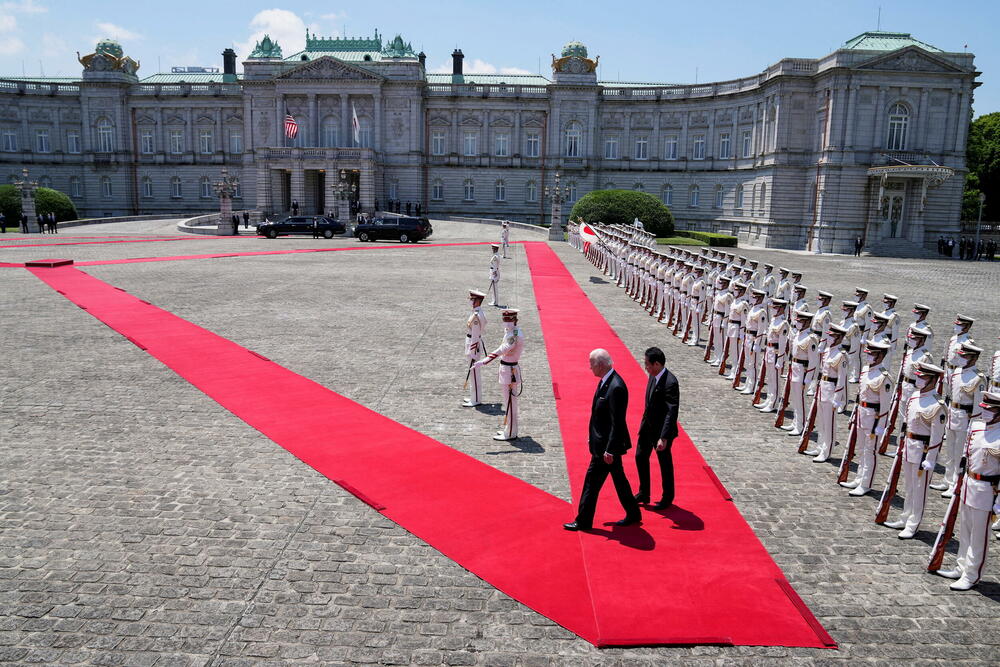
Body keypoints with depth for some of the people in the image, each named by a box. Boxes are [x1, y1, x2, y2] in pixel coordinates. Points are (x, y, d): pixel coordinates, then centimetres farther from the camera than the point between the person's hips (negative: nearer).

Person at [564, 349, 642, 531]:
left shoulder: (616, 388, -25)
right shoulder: (605, 381, 5)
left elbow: (618, 423, -24)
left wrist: (609, 450, -22)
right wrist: (592, 437, 17)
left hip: (607, 444, -10)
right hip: (603, 442, 10)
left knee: (592, 481, 1)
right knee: (619, 479, 20)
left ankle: (583, 521, 13)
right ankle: (633, 514, 33)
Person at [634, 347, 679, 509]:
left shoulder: (670, 383, -27)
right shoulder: (653, 376, -1)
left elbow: (672, 412, -29)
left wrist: (664, 438, -32)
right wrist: (644, 422, 16)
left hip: (661, 430, -8)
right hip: (647, 426, 8)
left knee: (665, 464, 10)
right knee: (640, 457, 17)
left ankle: (667, 498, 31)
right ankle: (643, 494, 35)